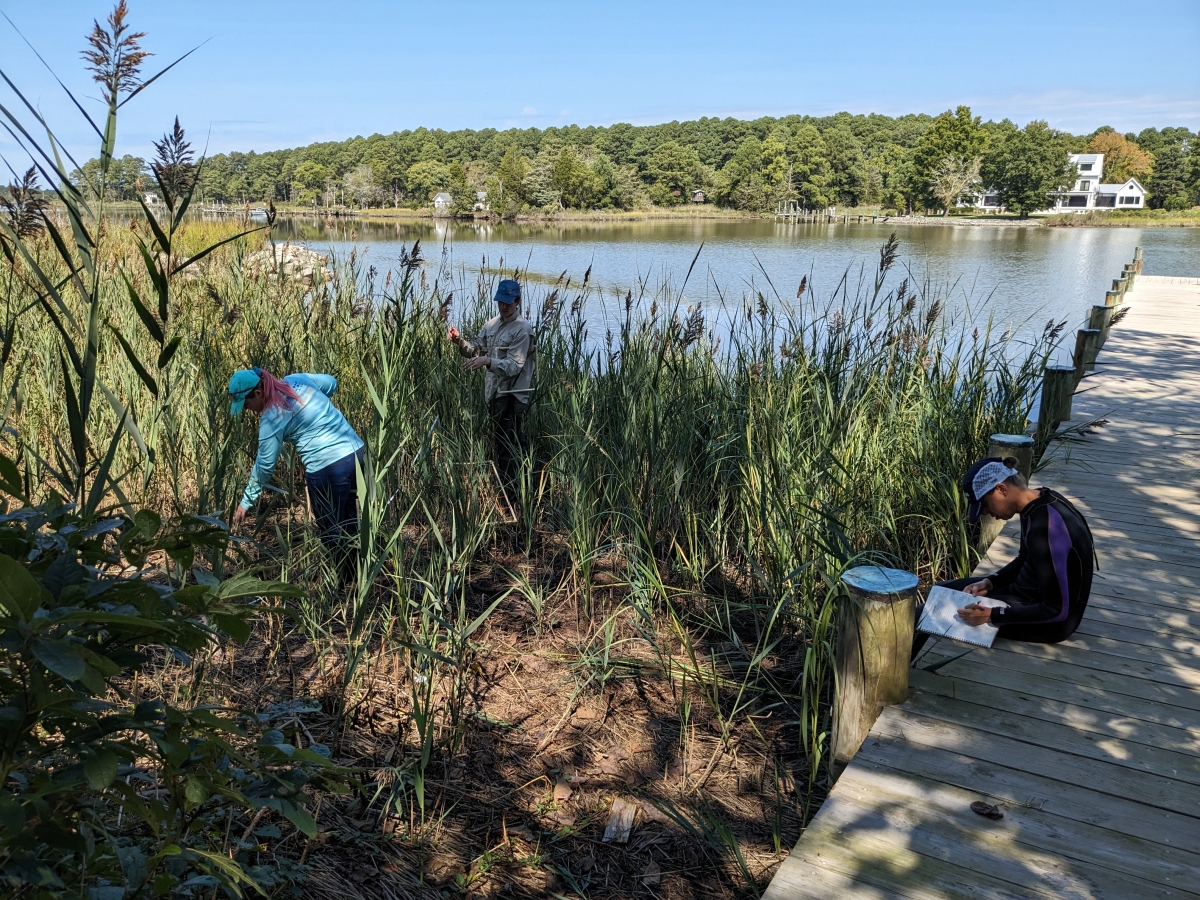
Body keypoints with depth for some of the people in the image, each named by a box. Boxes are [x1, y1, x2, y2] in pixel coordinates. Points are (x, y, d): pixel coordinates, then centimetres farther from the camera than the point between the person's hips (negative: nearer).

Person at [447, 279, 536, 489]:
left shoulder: (522, 329, -13)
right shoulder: (493, 323, 12)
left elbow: (514, 366, -20)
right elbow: (475, 349, 13)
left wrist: (487, 361, -33)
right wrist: (459, 341, -6)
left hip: (512, 395, -8)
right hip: (494, 392, 8)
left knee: (505, 448, -7)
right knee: (516, 444, 17)